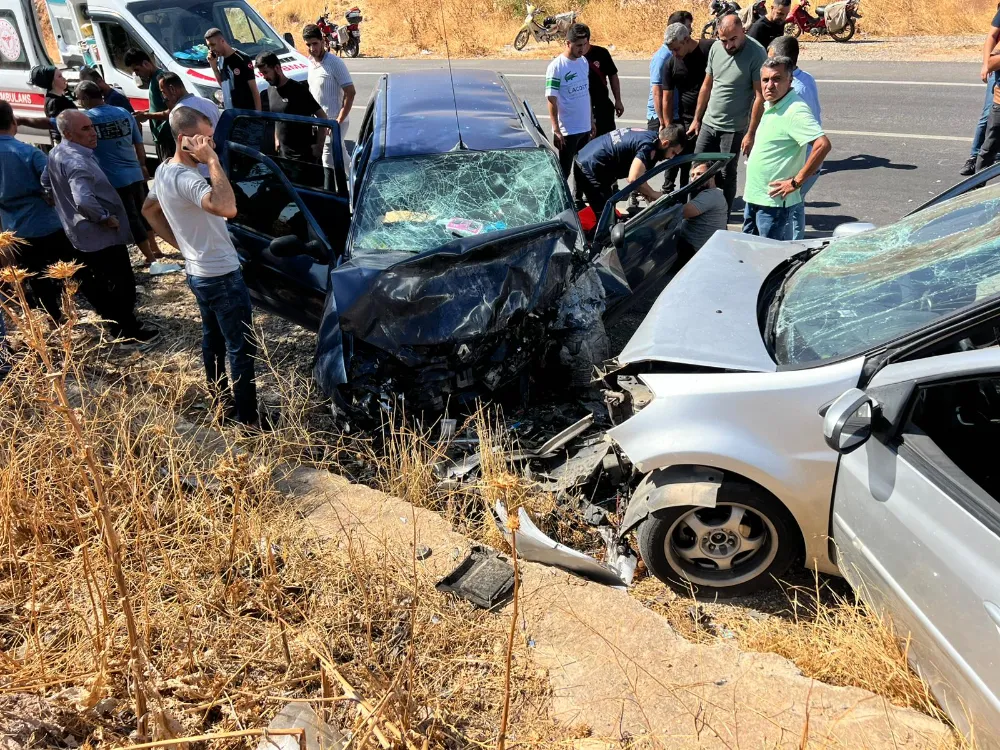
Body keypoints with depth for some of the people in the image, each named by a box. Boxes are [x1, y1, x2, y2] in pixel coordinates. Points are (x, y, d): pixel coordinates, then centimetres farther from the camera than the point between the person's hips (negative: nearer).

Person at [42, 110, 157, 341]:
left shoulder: (56, 154, 6)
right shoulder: (77, 162, -28)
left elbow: (46, 183, 22)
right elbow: (84, 201, -42)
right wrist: (105, 218, -25)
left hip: (78, 235, 10)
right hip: (102, 236, -10)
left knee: (94, 284, 21)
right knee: (122, 284, 4)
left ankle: (113, 322, 37)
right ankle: (127, 330, 14)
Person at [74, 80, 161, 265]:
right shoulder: (124, 113, 5)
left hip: (115, 180, -5)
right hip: (135, 174, 5)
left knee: (131, 219, 3)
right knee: (143, 212, 20)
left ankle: (150, 256, 7)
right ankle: (154, 249, 29)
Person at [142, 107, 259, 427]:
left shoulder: (163, 171, 4)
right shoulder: (186, 179, -28)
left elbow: (149, 210, 21)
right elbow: (227, 208, -46)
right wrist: (212, 160, -36)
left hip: (197, 272, 10)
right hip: (222, 276, -10)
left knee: (212, 339, 22)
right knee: (242, 349, -1)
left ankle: (221, 402, 37)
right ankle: (247, 418, 7)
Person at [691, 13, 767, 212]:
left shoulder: (756, 53, -15)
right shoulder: (715, 48, 2)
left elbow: (760, 97, -15)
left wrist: (751, 133, -17)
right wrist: (697, 119, 13)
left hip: (734, 129, -5)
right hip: (708, 123, 6)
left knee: (726, 176, 3)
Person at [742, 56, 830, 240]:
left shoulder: (795, 111, -19)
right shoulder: (771, 106, 11)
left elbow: (823, 145, -28)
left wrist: (796, 182, -23)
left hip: (774, 200, -10)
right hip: (754, 197, 10)